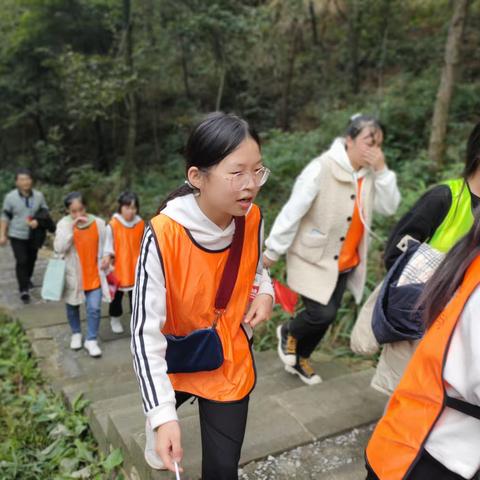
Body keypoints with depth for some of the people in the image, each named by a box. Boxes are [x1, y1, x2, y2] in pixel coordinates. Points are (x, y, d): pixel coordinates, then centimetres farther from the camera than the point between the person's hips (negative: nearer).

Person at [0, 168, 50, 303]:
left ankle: (27, 279, 44)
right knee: (21, 261, -9)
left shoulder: (39, 196, -6)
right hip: (17, 235, -3)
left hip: (34, 235, 3)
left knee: (31, 259, 17)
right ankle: (23, 290, -1)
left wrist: (37, 221, -18)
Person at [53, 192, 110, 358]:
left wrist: (104, 268, 5)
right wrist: (71, 228, -29)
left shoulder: (98, 223, -8)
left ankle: (91, 340, 12)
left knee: (94, 308, -3)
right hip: (73, 275, 0)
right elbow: (58, 248, -22)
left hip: (94, 275, 0)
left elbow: (103, 248, 2)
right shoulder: (64, 224, -10)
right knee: (73, 307, 17)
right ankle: (76, 334, 39)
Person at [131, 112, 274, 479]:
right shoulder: (164, 235, -31)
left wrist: (264, 293, -16)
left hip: (230, 365, 2)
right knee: (161, 418, 31)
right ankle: (157, 431, 68)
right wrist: (162, 414, -33)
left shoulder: (252, 220, -17)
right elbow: (146, 330, -28)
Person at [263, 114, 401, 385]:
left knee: (327, 317, 13)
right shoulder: (322, 168, -20)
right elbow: (293, 212, -17)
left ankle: (300, 359, 37)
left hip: (345, 262, 6)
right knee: (322, 314, -11)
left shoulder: (371, 173, -1)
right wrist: (273, 251, -13)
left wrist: (382, 170, -16)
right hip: (313, 258, -6)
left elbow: (389, 207, -6)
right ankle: (289, 332, 23)